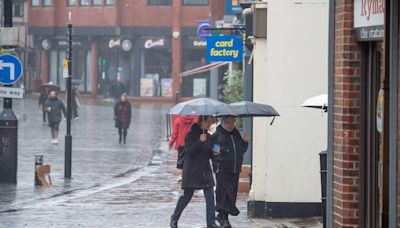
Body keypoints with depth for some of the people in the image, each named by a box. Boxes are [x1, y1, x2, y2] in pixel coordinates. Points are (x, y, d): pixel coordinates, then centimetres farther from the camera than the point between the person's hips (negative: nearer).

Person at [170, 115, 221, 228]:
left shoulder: (207, 135, 12)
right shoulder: (191, 134, -8)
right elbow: (189, 151, -17)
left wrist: (214, 153, -1)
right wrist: (200, 141, -27)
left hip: (205, 170, 6)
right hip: (192, 170, -6)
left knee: (210, 196, -3)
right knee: (187, 195, 2)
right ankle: (174, 219, 19)